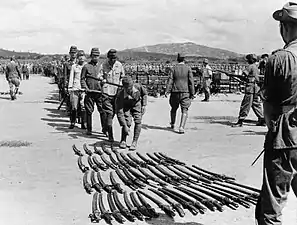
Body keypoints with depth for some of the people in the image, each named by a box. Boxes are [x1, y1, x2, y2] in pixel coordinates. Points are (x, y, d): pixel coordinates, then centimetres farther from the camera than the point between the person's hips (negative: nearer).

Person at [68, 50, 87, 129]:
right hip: (75, 89, 1)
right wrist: (70, 88, 4)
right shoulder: (74, 66, 10)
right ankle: (72, 123, 12)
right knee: (74, 107, 1)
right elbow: (71, 78, 11)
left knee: (83, 107, -5)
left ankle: (83, 123, 3)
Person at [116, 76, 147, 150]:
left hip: (137, 103, 2)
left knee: (138, 121, -15)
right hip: (126, 106, -2)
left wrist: (144, 105, -10)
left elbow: (144, 94, -4)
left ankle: (134, 142, -7)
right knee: (127, 122, -18)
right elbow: (119, 113, -34)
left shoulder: (138, 87, -30)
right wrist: (124, 126, -37)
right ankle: (123, 141, 5)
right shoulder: (120, 95, -36)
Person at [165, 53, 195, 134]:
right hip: (185, 92, -2)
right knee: (184, 110, 0)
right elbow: (191, 81, -3)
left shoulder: (174, 69, 1)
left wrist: (167, 91, -9)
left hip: (175, 92, 2)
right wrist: (192, 93, 1)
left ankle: (172, 124, 37)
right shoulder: (188, 68, -1)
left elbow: (170, 80, -6)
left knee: (174, 108, 20)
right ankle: (181, 127, -15)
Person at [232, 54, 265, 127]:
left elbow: (243, 74, -16)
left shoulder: (250, 66, -9)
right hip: (256, 88, 9)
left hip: (251, 88, -9)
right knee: (256, 104, 13)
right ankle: (262, 120, 14)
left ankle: (240, 121, -7)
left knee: (245, 105, -8)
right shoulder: (255, 67, 19)